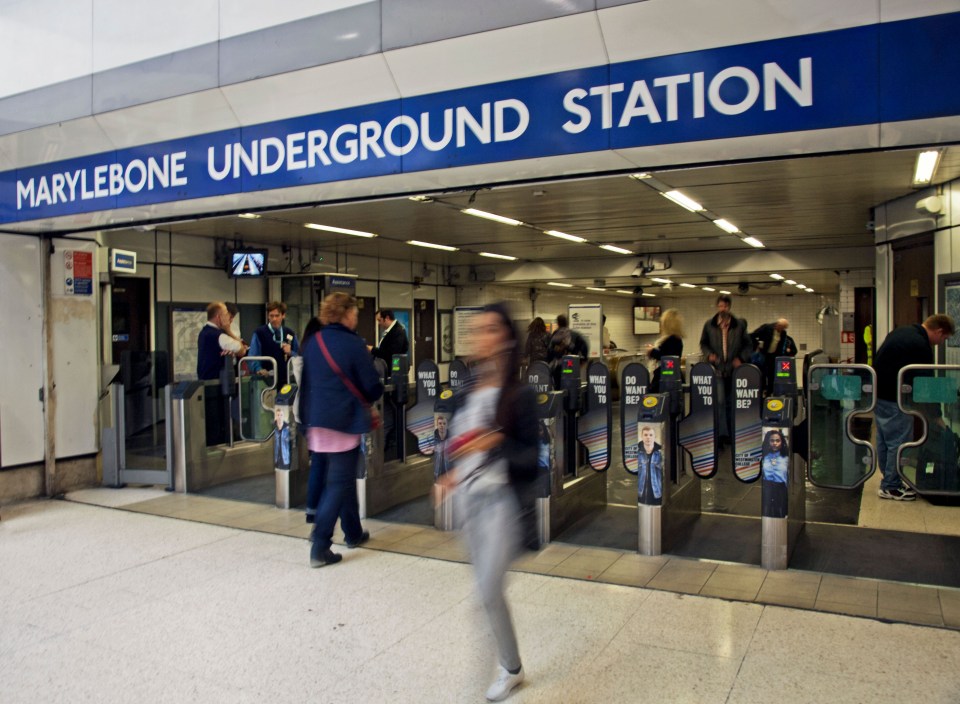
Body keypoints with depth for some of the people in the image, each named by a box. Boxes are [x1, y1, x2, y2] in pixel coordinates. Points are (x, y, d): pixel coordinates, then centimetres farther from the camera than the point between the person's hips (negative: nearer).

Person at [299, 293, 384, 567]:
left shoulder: (311, 343, 7)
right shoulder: (353, 344, -13)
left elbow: (306, 382, 13)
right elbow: (372, 387, -11)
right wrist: (367, 400, 11)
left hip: (316, 419, 7)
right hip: (345, 420, -7)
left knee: (343, 478, 20)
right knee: (339, 482, 0)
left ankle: (353, 533, 32)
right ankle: (320, 547, -2)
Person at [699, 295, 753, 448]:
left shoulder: (740, 324, 3)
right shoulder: (709, 325, 4)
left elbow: (749, 345, 8)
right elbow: (703, 343, 13)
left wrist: (741, 358, -6)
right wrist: (709, 354, -6)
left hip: (734, 369, 1)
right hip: (717, 369, -1)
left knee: (732, 402, 9)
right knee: (719, 401, -10)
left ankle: (731, 434, 20)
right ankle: (722, 434, -7)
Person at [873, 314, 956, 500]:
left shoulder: (902, 331, 11)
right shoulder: (921, 346, -18)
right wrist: (937, 417, -6)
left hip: (878, 393, 10)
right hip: (893, 399, -10)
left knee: (884, 440, 16)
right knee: (899, 442, -2)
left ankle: (888, 481, 26)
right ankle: (890, 487, 6)